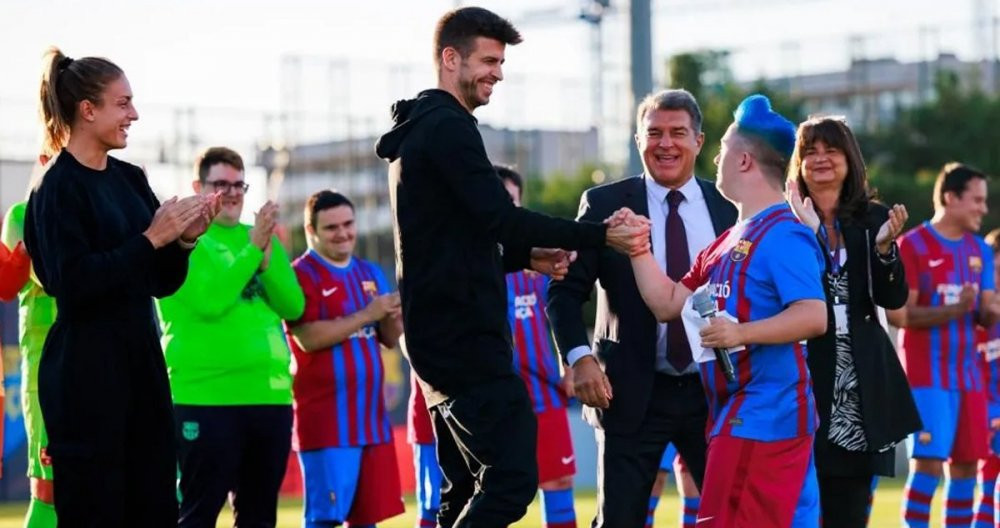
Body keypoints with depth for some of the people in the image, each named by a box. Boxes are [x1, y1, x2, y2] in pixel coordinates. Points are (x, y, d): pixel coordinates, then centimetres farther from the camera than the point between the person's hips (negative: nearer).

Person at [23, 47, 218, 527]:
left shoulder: (130, 180, 12)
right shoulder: (58, 188, -9)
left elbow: (163, 284, 14)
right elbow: (72, 283, -19)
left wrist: (184, 239, -5)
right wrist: (150, 239, -17)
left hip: (141, 362, 7)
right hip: (85, 374, -7)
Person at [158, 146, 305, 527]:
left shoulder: (261, 238, 15)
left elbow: (293, 306, 5)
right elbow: (209, 300, -17)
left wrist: (266, 258, -9)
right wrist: (253, 249, -14)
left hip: (270, 395, 6)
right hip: (204, 396, -6)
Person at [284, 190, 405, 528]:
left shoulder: (370, 273, 14)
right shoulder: (301, 275, -7)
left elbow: (391, 339, 14)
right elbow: (308, 338, -19)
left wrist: (394, 316, -8)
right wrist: (366, 314, -20)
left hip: (371, 416, 7)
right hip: (326, 420, -7)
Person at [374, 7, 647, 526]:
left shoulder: (420, 131, 21)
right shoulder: (448, 128, -12)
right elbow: (500, 217, -23)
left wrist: (527, 257, 11)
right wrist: (602, 235, -25)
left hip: (441, 335, 11)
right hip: (464, 337, -11)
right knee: (511, 478, -15)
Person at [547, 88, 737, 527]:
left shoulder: (728, 207, 6)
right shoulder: (604, 205, 0)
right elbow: (566, 290, 0)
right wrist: (580, 356, -15)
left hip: (714, 390, 2)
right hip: (633, 393, -2)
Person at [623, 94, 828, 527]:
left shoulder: (784, 234, -12)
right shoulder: (731, 240, 19)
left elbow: (813, 316, -23)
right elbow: (667, 303, 17)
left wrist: (741, 333, -27)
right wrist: (638, 247, 11)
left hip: (764, 414, -10)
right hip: (736, 411, 10)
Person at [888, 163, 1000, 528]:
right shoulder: (912, 245, -8)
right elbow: (899, 314, -13)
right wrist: (953, 310, -24)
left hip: (967, 375, 6)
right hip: (927, 375, -6)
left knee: (966, 464, 6)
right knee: (928, 462, -12)